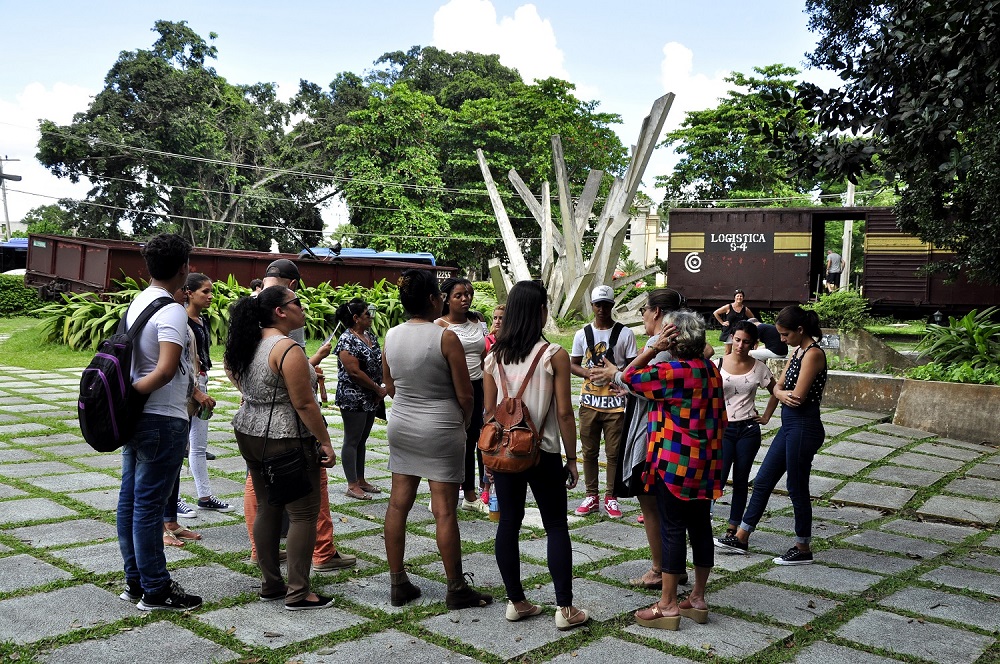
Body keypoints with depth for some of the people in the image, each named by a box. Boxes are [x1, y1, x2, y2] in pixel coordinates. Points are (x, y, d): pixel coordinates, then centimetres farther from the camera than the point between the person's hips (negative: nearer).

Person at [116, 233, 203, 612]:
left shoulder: (137, 304, 10)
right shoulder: (173, 311, -17)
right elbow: (165, 371, -28)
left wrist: (194, 392, 27)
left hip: (138, 417, 9)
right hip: (162, 420, -9)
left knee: (131, 499, 13)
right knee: (149, 505, -2)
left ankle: (135, 581, 24)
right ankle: (155, 591, 8)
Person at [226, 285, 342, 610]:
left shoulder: (248, 345, 8)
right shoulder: (287, 349, -18)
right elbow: (304, 404, -20)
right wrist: (325, 442, -14)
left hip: (249, 435, 9)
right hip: (284, 441, -9)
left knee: (266, 508, 15)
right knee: (303, 513, -1)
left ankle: (270, 584, 23)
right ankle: (298, 593, 3)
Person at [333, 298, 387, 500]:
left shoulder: (369, 336, 10)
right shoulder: (347, 341, -16)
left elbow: (379, 362, 15)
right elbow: (354, 372, -20)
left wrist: (380, 390, 3)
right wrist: (378, 389, -13)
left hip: (370, 399, 8)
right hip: (353, 399, -8)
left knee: (361, 440, 15)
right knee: (352, 441, 0)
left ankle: (361, 480, 24)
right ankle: (352, 485, 6)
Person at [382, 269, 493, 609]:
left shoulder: (391, 336, 0)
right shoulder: (445, 337, -16)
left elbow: (390, 386, 11)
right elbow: (465, 394, -11)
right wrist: (464, 422, 6)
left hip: (401, 426, 6)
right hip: (441, 428, -6)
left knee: (398, 504, 10)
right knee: (444, 510, 1)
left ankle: (398, 584, 19)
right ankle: (457, 589, 13)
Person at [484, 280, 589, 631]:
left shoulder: (494, 357, 0)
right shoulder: (554, 355, -11)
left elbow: (490, 411, 4)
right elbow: (564, 413, -11)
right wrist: (572, 459, -1)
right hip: (543, 454, -4)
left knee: (508, 522, 11)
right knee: (556, 526, 6)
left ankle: (516, 602, 19)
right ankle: (565, 609, 8)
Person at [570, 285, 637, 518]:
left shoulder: (625, 333, 0)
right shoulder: (583, 334, 7)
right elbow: (573, 364, 11)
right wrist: (587, 372, -10)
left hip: (615, 402, -2)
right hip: (589, 402, 2)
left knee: (614, 452, 3)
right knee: (589, 451, 8)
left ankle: (611, 498, 14)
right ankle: (591, 497, 18)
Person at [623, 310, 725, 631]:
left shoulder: (674, 372, -18)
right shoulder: (711, 370, 8)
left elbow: (629, 376, -10)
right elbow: (720, 418, 15)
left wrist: (653, 348, -10)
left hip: (675, 465, -8)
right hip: (704, 465, 8)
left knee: (672, 530, -1)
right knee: (700, 527, 12)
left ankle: (667, 605, 6)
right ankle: (698, 598, 23)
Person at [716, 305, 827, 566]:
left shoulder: (813, 354, -16)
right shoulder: (798, 352, 13)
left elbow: (798, 396, -21)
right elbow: (778, 387, 10)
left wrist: (785, 393, 1)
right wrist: (783, 394, -13)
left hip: (803, 427, -10)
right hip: (789, 425, 10)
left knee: (797, 488, 2)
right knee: (762, 481, 13)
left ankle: (803, 549, 18)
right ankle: (741, 537, 22)